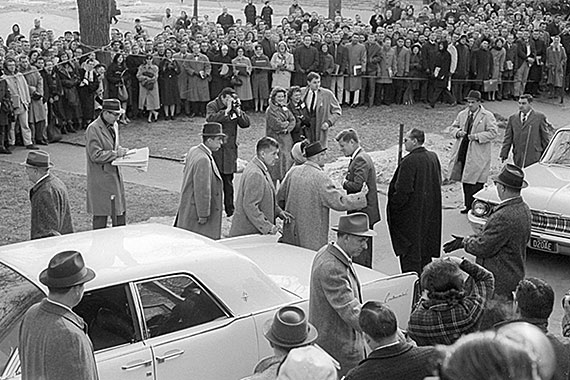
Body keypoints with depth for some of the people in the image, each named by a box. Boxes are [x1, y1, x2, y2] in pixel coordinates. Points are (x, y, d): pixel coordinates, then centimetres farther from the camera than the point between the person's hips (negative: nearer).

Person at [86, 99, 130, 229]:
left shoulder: (114, 125, 9)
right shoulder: (93, 129, -18)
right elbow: (95, 155, -21)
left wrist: (121, 150, 2)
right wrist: (116, 153, -21)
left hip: (115, 174, 8)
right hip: (100, 178, -8)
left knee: (120, 210, 12)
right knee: (101, 214, 0)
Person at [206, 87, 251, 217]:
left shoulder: (235, 108, 10)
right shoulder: (212, 106, -4)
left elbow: (246, 123, 4)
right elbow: (210, 119, -25)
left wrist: (238, 111, -10)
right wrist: (227, 110, -22)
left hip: (230, 149, 4)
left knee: (228, 181, 8)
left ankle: (230, 209, 16)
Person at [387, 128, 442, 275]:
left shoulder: (409, 161, -21)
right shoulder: (433, 157, 3)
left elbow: (403, 190, -22)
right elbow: (438, 182, 13)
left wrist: (393, 205, -9)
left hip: (411, 214, -8)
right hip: (431, 213, 8)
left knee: (410, 252, 0)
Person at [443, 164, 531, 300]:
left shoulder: (504, 217, -28)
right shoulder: (523, 209, 5)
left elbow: (483, 248, -21)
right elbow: (489, 235, 11)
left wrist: (466, 241, -2)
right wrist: (465, 240, 8)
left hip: (499, 282, -10)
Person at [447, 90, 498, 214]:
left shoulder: (488, 116, -4)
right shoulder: (462, 114, 13)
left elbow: (493, 132, -10)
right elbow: (452, 128, 18)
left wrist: (477, 136, -19)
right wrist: (457, 132, -5)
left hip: (478, 155, -6)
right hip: (463, 152, 6)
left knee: (476, 183, -7)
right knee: (465, 181, 10)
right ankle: (468, 206, 20)